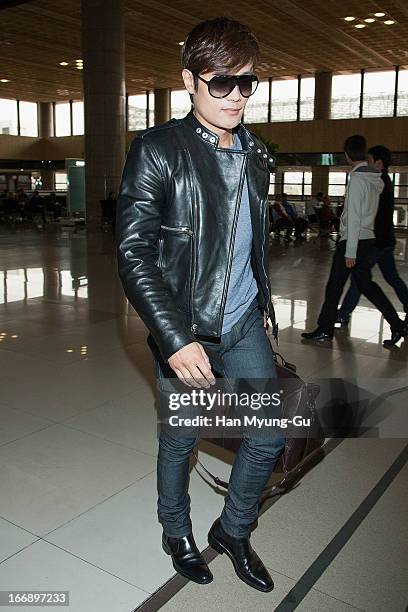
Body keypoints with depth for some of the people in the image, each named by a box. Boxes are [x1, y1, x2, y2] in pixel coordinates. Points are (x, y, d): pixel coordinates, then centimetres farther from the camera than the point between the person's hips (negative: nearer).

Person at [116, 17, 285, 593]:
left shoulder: (254, 154, 7)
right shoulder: (158, 150, -12)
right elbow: (134, 254, -18)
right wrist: (176, 340, -24)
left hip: (245, 323, 6)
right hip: (186, 331, -5)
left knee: (270, 434, 10)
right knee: (179, 441, 12)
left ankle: (233, 530, 36)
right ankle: (177, 533, 41)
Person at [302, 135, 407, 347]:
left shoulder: (357, 179, -14)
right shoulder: (376, 178, 11)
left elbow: (354, 218, -18)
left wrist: (350, 251, -18)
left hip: (353, 240, -8)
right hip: (368, 238, 9)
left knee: (334, 285, 2)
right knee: (365, 283, 15)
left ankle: (325, 329, 13)